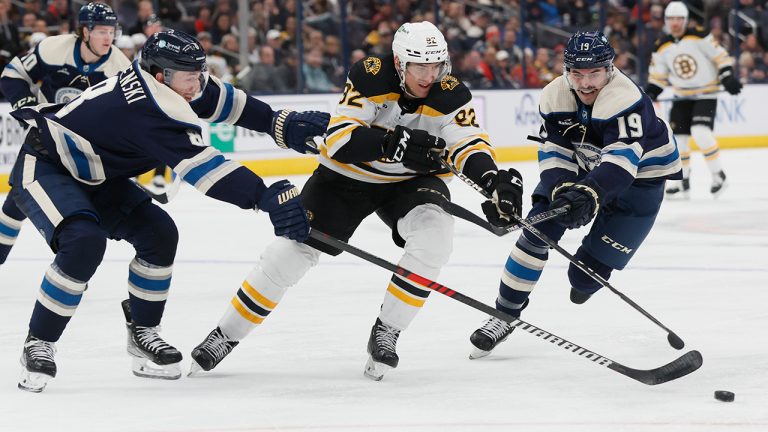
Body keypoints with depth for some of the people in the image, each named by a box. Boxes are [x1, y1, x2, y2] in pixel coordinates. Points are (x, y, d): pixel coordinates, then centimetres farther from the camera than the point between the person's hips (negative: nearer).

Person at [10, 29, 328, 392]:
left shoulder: (168, 79, -9)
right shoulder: (150, 106, -34)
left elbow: (217, 99, 5)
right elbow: (199, 165, -41)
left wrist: (280, 123, -5)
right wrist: (267, 197, -47)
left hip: (92, 175, 10)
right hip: (42, 168, -10)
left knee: (159, 234, -2)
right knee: (83, 242, -31)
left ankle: (142, 333, 14)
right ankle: (38, 346, -17)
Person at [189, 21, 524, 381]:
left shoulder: (451, 95, -20)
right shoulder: (370, 76, -25)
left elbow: (470, 145, -30)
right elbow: (339, 139, -33)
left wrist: (495, 180, -51)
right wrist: (393, 143, -48)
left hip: (410, 181, 1)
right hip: (347, 175, -1)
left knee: (434, 232, -29)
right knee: (294, 248, -8)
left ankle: (386, 332, -14)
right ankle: (225, 336, 9)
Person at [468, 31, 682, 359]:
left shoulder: (625, 99, -34)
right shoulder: (555, 97, -14)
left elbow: (621, 158, -44)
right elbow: (553, 150, -12)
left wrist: (589, 193, -59)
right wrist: (561, 189, -32)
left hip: (639, 175, -5)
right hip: (582, 169, 5)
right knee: (538, 230, -12)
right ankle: (505, 313, 1)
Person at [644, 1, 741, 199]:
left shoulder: (699, 37, -14)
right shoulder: (662, 47, 0)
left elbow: (719, 55, -9)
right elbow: (658, 75, 8)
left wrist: (728, 76, -16)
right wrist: (650, 93, -4)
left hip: (706, 94, -6)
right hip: (682, 97, 6)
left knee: (701, 132, -22)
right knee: (678, 137, 2)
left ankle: (719, 175, -11)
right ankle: (682, 183, 14)